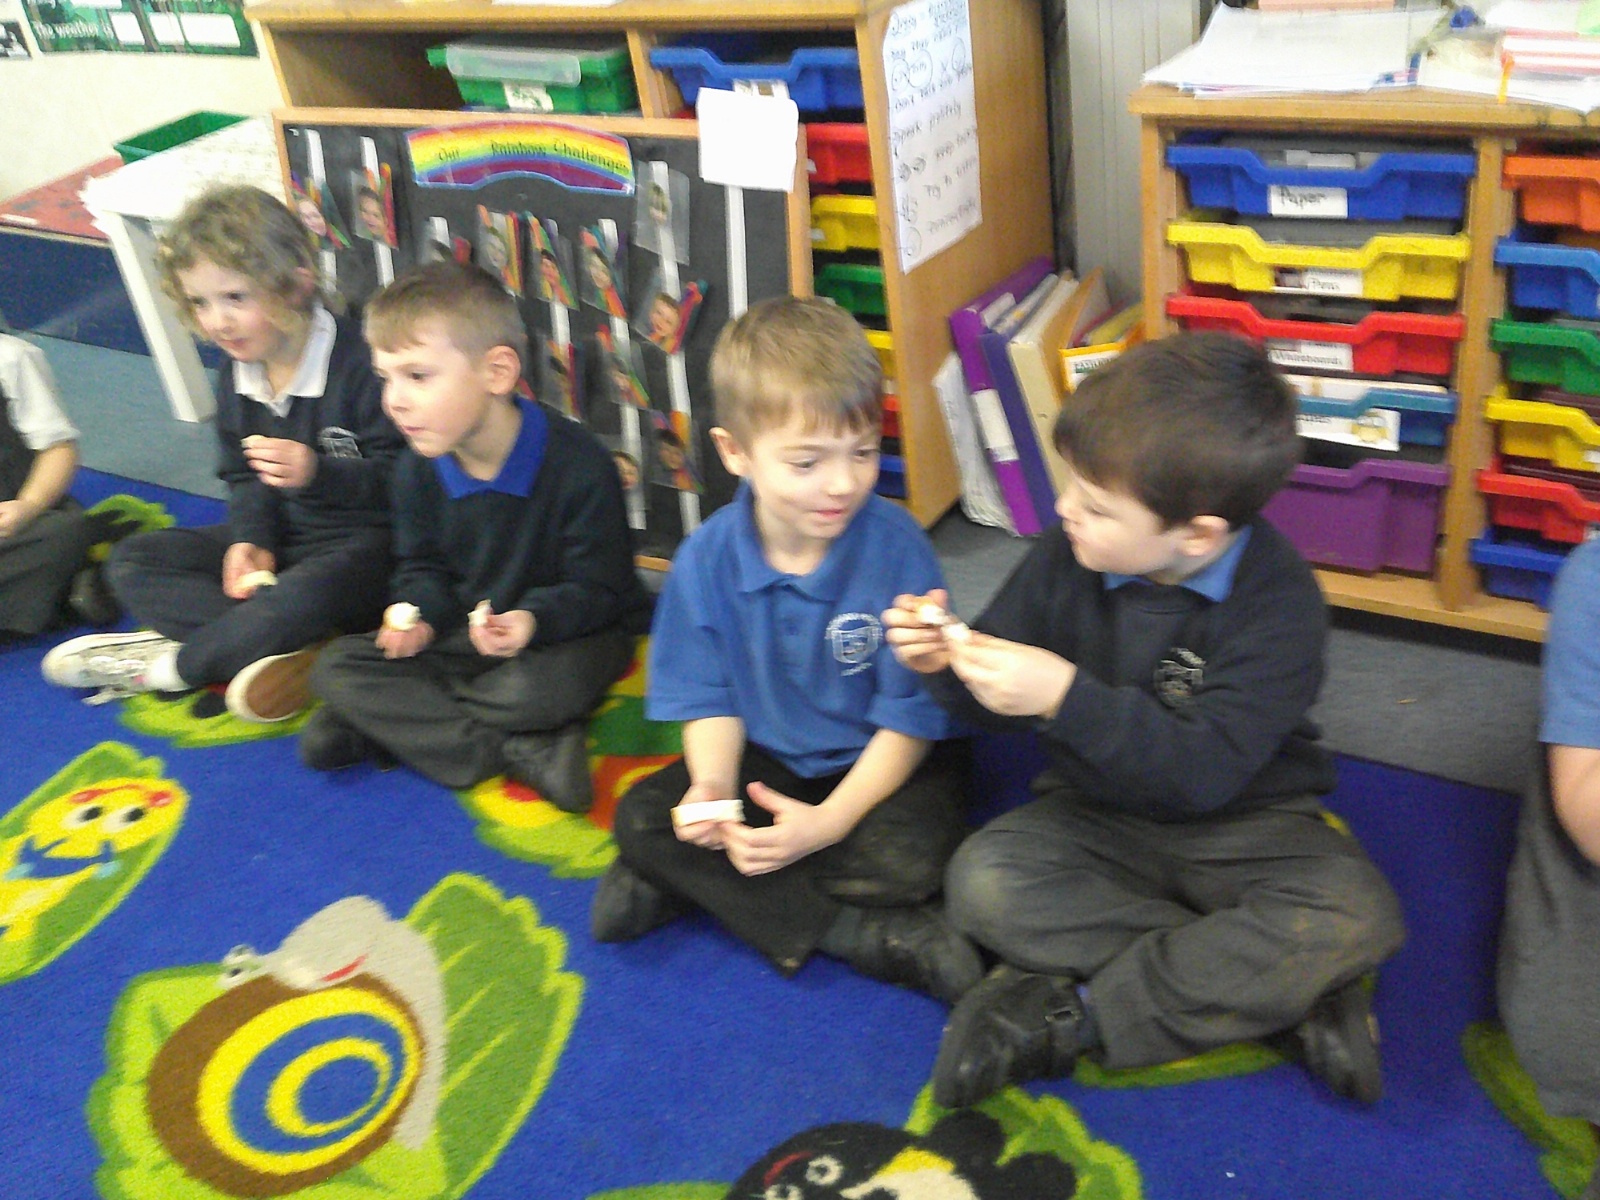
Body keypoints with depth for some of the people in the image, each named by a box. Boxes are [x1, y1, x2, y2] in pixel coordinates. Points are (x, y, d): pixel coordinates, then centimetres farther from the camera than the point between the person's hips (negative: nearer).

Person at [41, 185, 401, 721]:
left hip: (367, 540, -8)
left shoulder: (358, 363, -19)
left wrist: (317, 472, -32)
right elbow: (245, 477, 13)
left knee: (302, 595, -41)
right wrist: (251, 540, -7)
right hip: (281, 539, 8)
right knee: (132, 562, -3)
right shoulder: (236, 377, 5)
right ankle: (288, 652, -23)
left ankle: (171, 664, -14)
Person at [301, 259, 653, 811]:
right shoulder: (418, 468, -4)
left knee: (548, 687, -40)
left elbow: (598, 589, -15)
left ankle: (392, 723, -15)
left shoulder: (577, 463, -22)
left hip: (568, 630, -6)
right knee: (336, 667, -12)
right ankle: (521, 752, -25)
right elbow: (421, 566, 12)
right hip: (462, 633, 6)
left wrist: (535, 617, -34)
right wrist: (417, 615, -11)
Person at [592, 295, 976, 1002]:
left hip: (879, 763, -4)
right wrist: (712, 785, -21)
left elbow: (910, 718, -16)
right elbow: (712, 699, 0)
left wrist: (830, 822, -25)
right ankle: (861, 935, -21)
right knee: (641, 817, -16)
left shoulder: (897, 548, -21)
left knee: (907, 860, -32)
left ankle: (685, 886, -17)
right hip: (768, 757, 4)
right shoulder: (708, 558, -11)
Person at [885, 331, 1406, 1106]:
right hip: (1098, 814, 3)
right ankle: (1277, 994, -20)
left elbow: (1207, 771, -30)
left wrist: (1068, 696, -38)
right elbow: (1000, 707, 3)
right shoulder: (1067, 556, -9)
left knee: (1356, 918, -29)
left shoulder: (1279, 601, -20)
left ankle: (1072, 1016, -22)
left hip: (1239, 822, -2)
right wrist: (947, 664, -19)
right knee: (983, 880, -25)